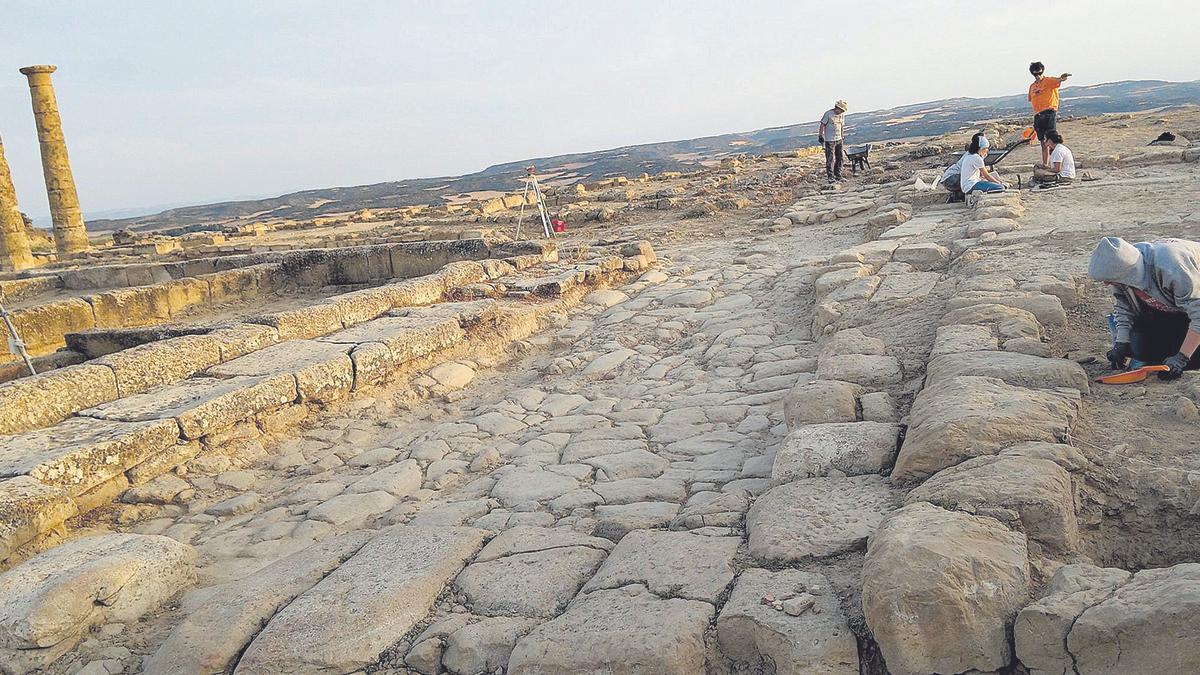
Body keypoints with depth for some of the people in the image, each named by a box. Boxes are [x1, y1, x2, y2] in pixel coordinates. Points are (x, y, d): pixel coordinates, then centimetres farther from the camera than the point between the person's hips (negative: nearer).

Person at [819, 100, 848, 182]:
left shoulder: (842, 115, 7)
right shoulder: (828, 114, -12)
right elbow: (822, 125, -8)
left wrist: (842, 136, 21)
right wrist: (820, 136, -10)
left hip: (839, 139, 7)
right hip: (829, 140, -7)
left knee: (839, 158, 10)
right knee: (830, 159, -6)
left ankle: (838, 176, 19)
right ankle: (830, 177, -3)